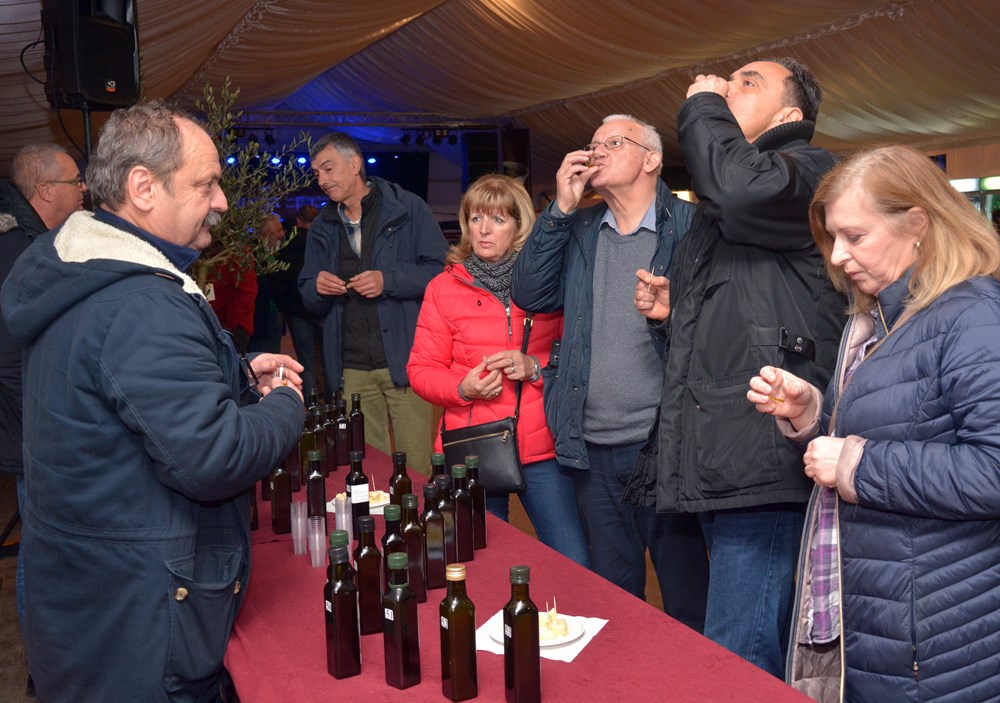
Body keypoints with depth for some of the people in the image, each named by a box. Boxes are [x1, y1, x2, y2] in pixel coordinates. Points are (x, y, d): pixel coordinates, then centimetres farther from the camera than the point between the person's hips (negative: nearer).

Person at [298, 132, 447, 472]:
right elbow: (310, 300, 20)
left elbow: (441, 271, -5)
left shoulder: (407, 208, 1)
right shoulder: (322, 227, 16)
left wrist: (389, 281, -17)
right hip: (351, 368, 4)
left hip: (403, 360, -4)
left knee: (417, 466, -3)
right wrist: (317, 288, -4)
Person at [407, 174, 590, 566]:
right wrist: (464, 387, -12)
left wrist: (535, 368, -12)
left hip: (542, 447, 0)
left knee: (575, 571, -1)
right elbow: (421, 370, 7)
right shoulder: (443, 287, 6)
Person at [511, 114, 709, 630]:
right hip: (593, 448, 4)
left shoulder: (690, 227, -3)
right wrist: (562, 207, -3)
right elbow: (531, 295, 0)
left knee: (687, 598, 9)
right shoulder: (577, 231, 12)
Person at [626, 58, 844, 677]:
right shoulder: (710, 209, 26)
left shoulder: (809, 167, 0)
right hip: (715, 464, 9)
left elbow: (745, 192, -26)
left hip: (762, 463, -9)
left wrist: (702, 107, -7)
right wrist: (674, 308, 15)